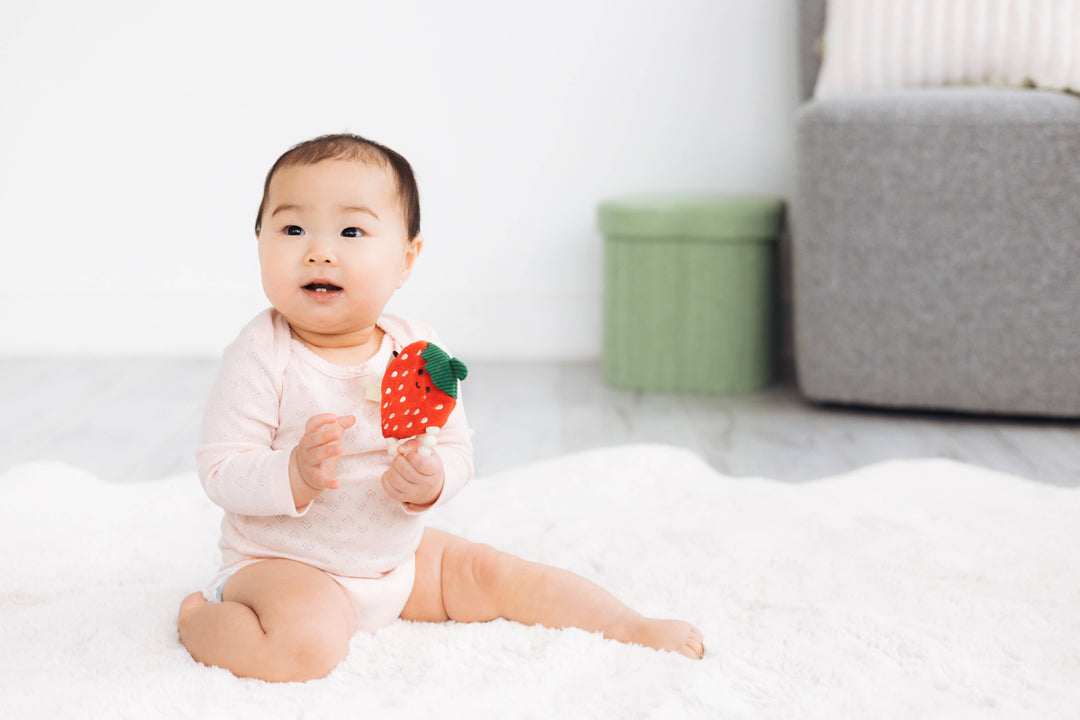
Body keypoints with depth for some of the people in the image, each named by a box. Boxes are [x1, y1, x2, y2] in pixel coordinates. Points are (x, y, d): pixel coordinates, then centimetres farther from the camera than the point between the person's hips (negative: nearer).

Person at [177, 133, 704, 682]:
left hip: (399, 557, 5)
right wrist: (295, 475, -37)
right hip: (283, 562, -5)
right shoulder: (262, 355, -18)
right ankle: (199, 617, -4)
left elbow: (456, 449, 2)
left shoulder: (420, 352, -5)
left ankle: (627, 626, 21)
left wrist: (430, 482, -22)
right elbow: (220, 471, -19)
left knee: (494, 574, 5)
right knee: (306, 647, -31)